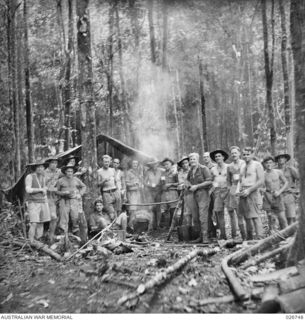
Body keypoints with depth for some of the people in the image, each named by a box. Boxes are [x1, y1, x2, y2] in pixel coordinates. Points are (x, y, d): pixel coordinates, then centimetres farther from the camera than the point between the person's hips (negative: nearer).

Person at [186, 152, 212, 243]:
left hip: (202, 193, -7)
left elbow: (209, 181, -11)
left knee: (203, 216, -11)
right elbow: (187, 180, 29)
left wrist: (197, 186, -14)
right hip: (193, 194, 7)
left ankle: (205, 237, -5)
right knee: (195, 217, 8)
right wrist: (189, 186, 6)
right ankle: (200, 236, 18)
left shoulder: (204, 168, -5)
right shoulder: (190, 171, 14)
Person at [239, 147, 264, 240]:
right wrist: (241, 190, 8)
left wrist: (249, 190, -15)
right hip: (243, 194, 7)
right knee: (246, 217, 9)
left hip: (253, 193, -7)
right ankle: (249, 238, 16)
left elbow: (261, 181, -11)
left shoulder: (257, 165, -3)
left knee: (255, 216, -11)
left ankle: (259, 238, -9)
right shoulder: (242, 167, 18)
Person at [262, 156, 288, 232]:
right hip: (268, 197, 0)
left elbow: (286, 183, 7)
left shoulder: (279, 172, 2)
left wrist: (279, 191, -5)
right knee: (270, 217, 0)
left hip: (277, 196, 0)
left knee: (282, 217, -4)